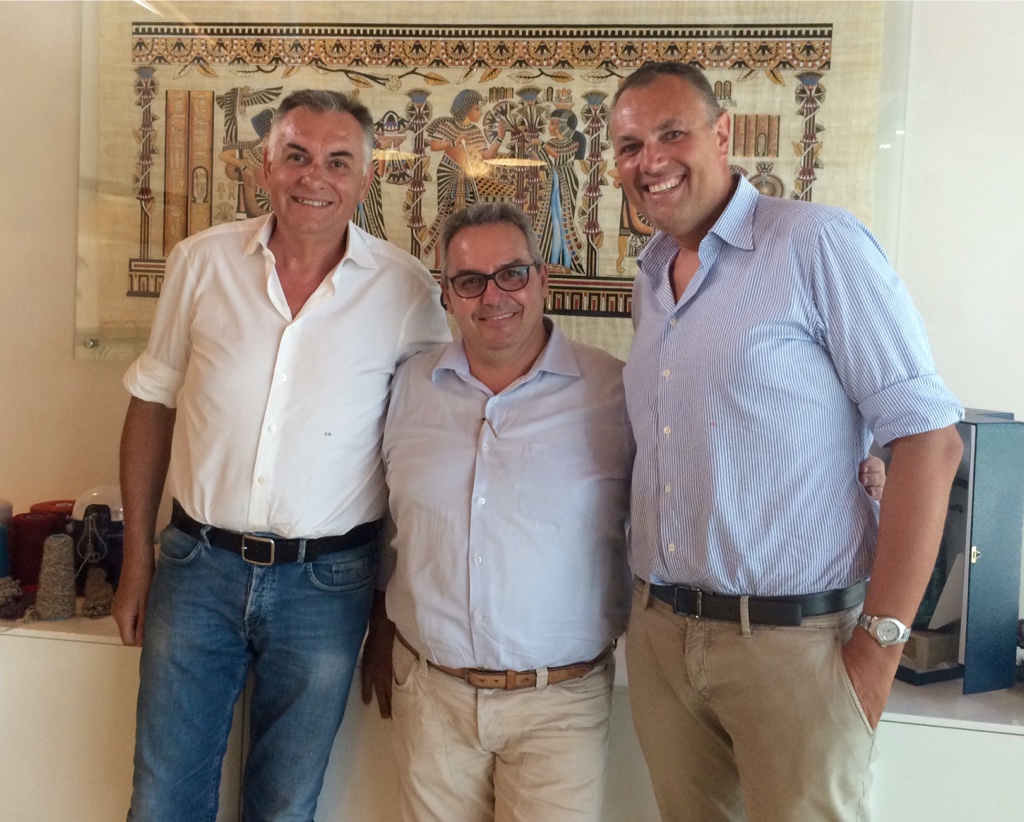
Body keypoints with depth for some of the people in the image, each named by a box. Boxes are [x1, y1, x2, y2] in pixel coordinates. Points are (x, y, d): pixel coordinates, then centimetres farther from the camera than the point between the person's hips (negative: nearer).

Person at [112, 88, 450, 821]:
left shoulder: (407, 289, -8)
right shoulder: (203, 261, -3)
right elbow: (152, 405, 6)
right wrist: (137, 558, 7)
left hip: (327, 582, -1)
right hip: (198, 565, 2)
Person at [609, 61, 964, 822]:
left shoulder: (817, 244, -10)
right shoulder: (649, 280, 11)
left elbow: (927, 439, -13)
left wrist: (881, 641, -14)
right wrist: (647, 602, 9)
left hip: (792, 637, -6)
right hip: (658, 632, 6)